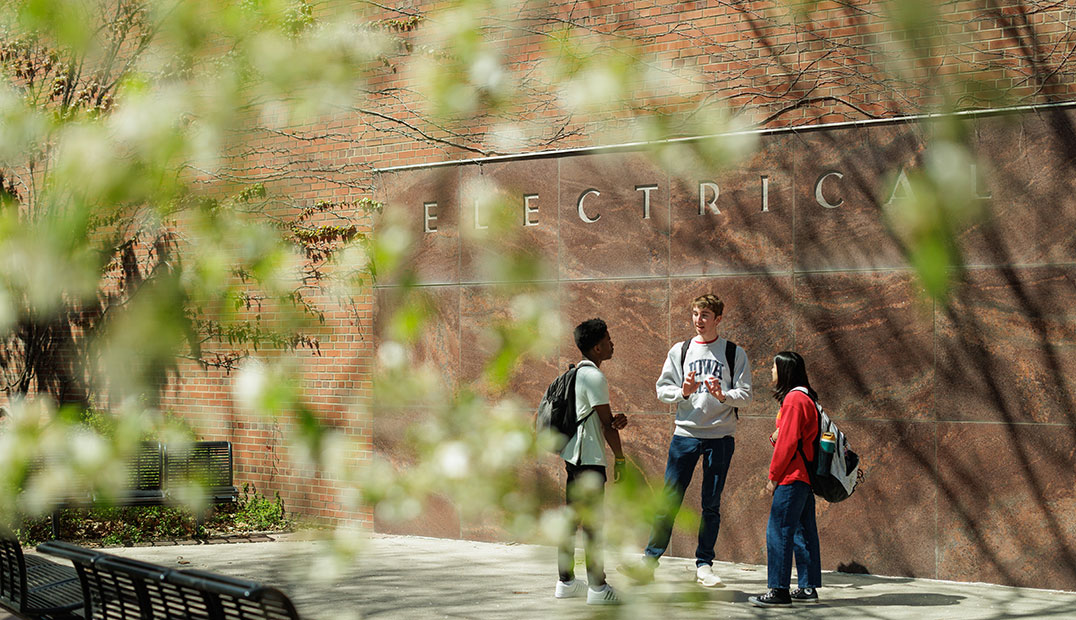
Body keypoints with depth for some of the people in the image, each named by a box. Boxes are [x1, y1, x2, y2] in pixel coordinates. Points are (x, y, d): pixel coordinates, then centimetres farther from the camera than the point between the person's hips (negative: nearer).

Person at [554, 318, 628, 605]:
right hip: (590, 459, -9)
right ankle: (598, 587, -2)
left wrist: (615, 420, 3)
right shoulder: (595, 377, -14)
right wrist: (620, 457, -4)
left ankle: (566, 582, 18)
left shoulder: (577, 374, 15)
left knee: (572, 520, 12)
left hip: (573, 457, 9)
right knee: (592, 523, -5)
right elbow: (606, 423, -13)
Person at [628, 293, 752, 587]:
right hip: (686, 432, 1)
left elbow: (745, 395, 0)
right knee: (669, 500, -3)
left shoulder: (734, 353, 4)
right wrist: (683, 392, -13)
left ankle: (704, 565, 13)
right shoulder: (680, 350, 8)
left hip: (720, 435, -1)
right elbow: (662, 388, 6)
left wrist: (723, 395, -19)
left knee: (711, 505, 4)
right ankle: (650, 560, 0)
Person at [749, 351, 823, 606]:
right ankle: (808, 587, 15)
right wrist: (777, 437, 6)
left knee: (778, 532, -8)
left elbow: (789, 442, -17)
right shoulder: (804, 397, 17)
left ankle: (779, 590, -8)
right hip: (805, 477, 10)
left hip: (792, 477, -10)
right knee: (803, 531, 12)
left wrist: (774, 477, -11)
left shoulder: (794, 399, -15)